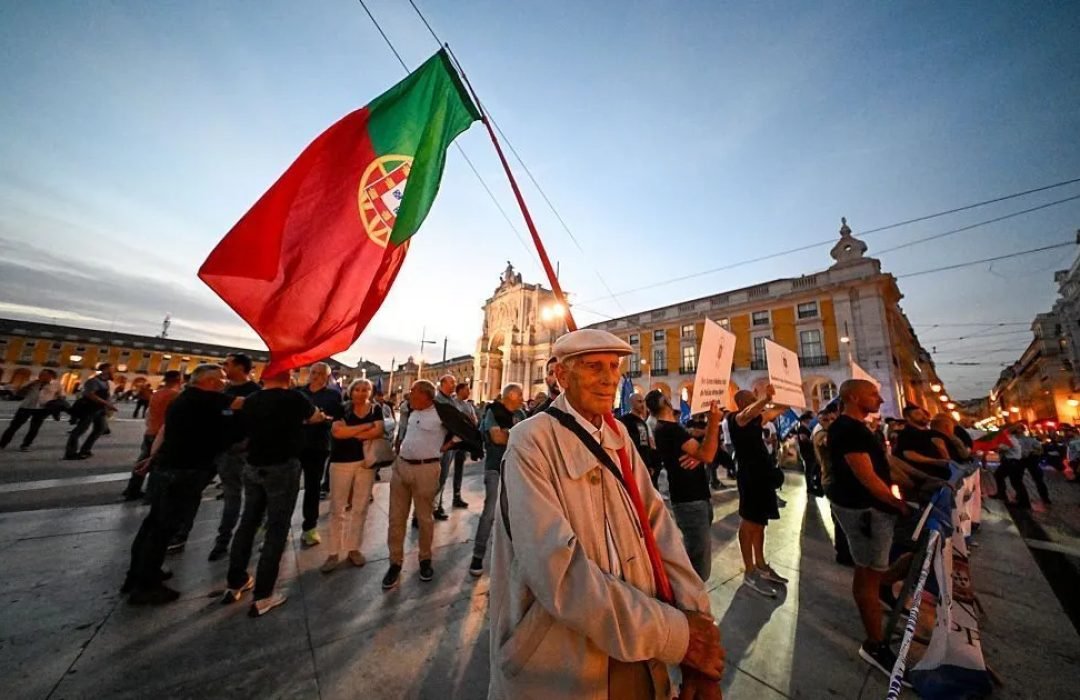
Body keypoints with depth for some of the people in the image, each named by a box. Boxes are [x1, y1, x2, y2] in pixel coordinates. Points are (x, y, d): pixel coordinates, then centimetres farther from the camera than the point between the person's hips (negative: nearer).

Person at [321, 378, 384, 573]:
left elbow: (378, 432, -13)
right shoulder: (343, 408, -2)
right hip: (341, 461, -1)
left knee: (360, 508, 10)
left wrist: (350, 433, -11)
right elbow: (337, 431, -17)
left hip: (366, 461, 1)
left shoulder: (376, 409, 0)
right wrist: (366, 426, -16)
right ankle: (333, 553, 20)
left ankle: (354, 548, 25)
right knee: (337, 508, 7)